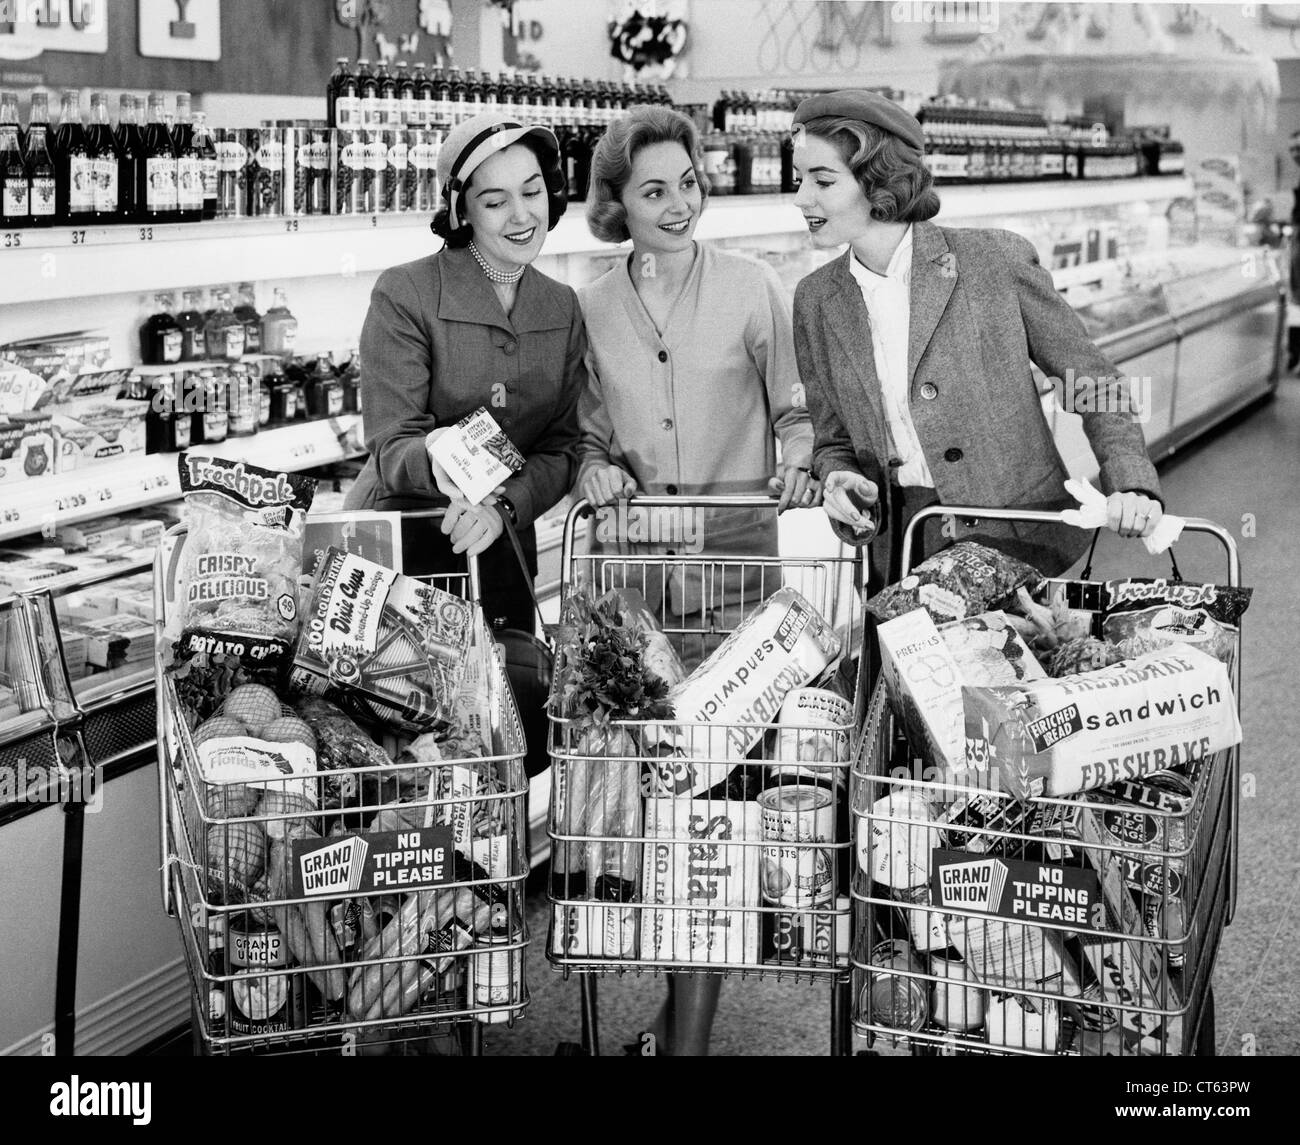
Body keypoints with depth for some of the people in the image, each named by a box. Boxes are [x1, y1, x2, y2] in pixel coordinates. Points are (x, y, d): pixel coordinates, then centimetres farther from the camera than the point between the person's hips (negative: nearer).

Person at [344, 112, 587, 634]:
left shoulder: (564, 308, 4)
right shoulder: (404, 295, -11)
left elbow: (560, 449, 1)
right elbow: (390, 446, -15)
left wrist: (502, 504, -19)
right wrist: (435, 463, -38)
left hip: (504, 554, 4)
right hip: (396, 550, -4)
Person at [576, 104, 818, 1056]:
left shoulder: (753, 288, 2)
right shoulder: (592, 307, 8)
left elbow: (794, 408, 8)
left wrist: (796, 463, -11)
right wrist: (597, 468, -4)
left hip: (734, 551, -2)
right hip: (631, 555, 3)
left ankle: (690, 1027, -1)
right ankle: (686, 990, 22)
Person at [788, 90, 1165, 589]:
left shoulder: (995, 260, -7)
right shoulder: (815, 300, 5)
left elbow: (1094, 382, -1)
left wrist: (1132, 486, -14)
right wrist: (837, 481, -8)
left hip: (1018, 546, -3)